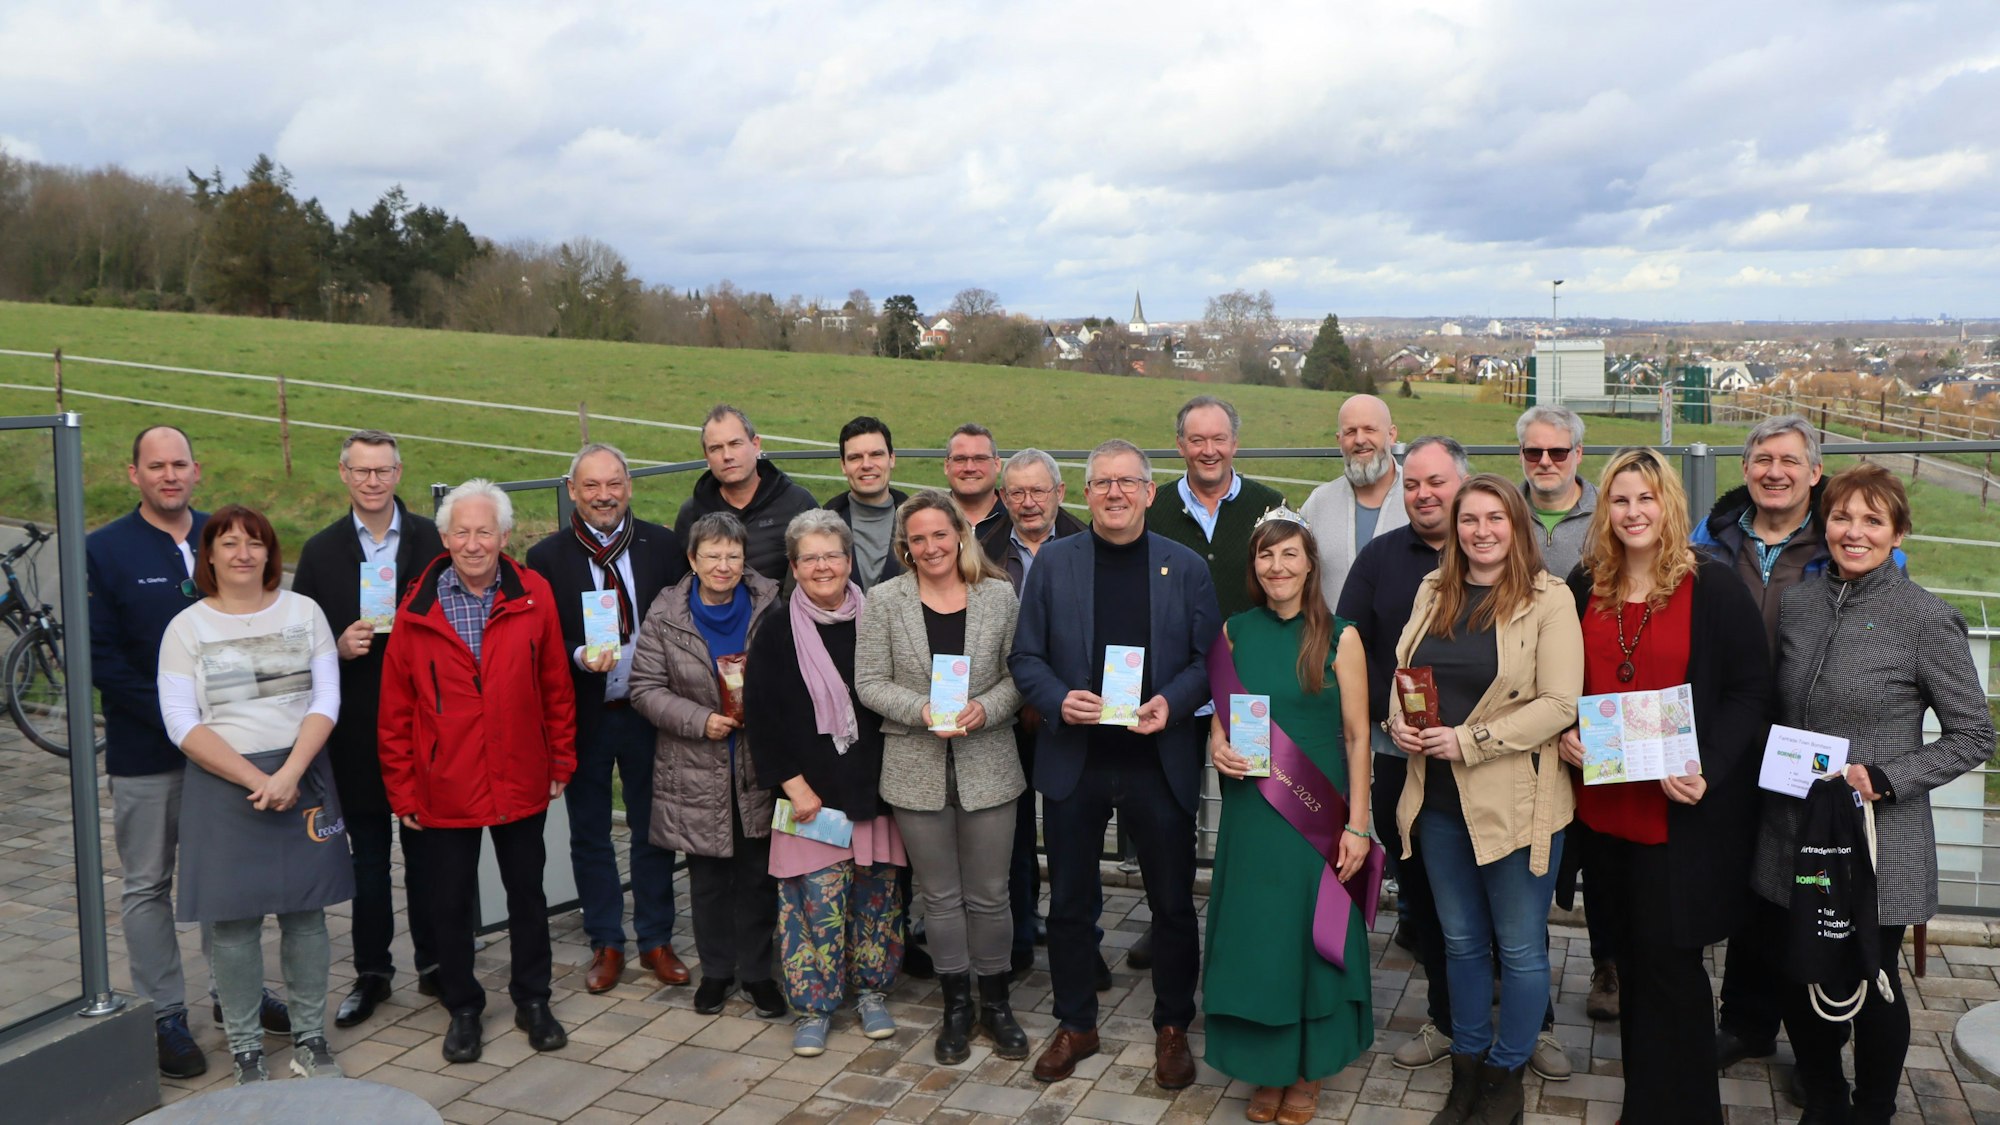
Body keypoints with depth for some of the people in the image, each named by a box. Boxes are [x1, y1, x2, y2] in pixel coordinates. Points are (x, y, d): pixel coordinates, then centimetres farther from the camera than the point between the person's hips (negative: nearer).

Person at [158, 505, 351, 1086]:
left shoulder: (303, 612, 5)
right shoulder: (186, 628, 0)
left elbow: (326, 700, -2)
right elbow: (182, 723, -6)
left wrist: (289, 773, -15)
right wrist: (254, 780, -15)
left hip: (302, 778, 1)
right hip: (223, 786, -1)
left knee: (305, 912, 6)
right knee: (233, 920, 2)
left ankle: (310, 1037, 19)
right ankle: (245, 1048, 16)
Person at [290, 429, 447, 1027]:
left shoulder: (434, 541, 0)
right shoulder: (321, 551, 4)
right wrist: (338, 646, -14)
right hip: (356, 729, 1)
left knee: (426, 849, 9)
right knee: (367, 856, 11)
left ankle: (434, 963, 23)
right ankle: (371, 971, 23)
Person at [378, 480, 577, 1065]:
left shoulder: (533, 596, -6)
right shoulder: (416, 611, -7)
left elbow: (556, 686, 1)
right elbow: (396, 710, -2)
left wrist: (561, 761, 3)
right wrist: (402, 789, -2)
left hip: (520, 782, 1)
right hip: (444, 789, 0)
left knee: (527, 894, 15)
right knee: (449, 903, 12)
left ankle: (532, 1000, 32)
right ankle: (463, 1009, 30)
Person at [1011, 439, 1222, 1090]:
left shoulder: (1186, 567, 1)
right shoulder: (1053, 562, 2)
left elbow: (1207, 658, 2)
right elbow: (1026, 657, 2)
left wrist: (1172, 702, -16)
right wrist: (1059, 701, -16)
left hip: (1159, 762, 0)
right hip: (1073, 761, 1)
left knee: (1173, 904, 10)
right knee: (1069, 903, 12)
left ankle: (1172, 1027, 29)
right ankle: (1075, 1025, 30)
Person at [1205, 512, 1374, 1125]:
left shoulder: (1339, 638, -7)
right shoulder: (1235, 632, 3)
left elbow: (1357, 736, -6)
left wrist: (1357, 825, -9)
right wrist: (1218, 746, -9)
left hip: (1317, 810, -2)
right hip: (1251, 809, 3)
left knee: (1312, 931, 7)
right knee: (1255, 931, 8)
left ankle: (1308, 1071, 26)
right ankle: (1267, 1067, 26)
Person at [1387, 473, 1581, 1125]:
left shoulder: (1548, 599, -10)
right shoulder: (1433, 591, 7)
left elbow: (1559, 704, -17)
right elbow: (1404, 675, 15)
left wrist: (1468, 742, -20)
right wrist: (1397, 721, -6)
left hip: (1515, 799, -5)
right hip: (1438, 798, 5)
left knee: (1519, 947, 9)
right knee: (1460, 941, 18)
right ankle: (1466, 1067, 33)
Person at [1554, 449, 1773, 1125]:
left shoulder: (1713, 587, -6)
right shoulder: (1585, 587, 7)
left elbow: (1750, 690, -7)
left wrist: (1708, 770, -19)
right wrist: (1563, 733, -4)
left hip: (1685, 808, -4)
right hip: (1608, 802, 4)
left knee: (1668, 956, 1)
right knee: (1633, 954, 13)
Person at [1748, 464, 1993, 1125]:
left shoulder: (1927, 620, -11)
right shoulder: (1798, 604, 3)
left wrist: (1882, 779, -17)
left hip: (1878, 842, -4)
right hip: (1790, 836, 4)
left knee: (1870, 987, 11)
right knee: (1794, 978, 14)